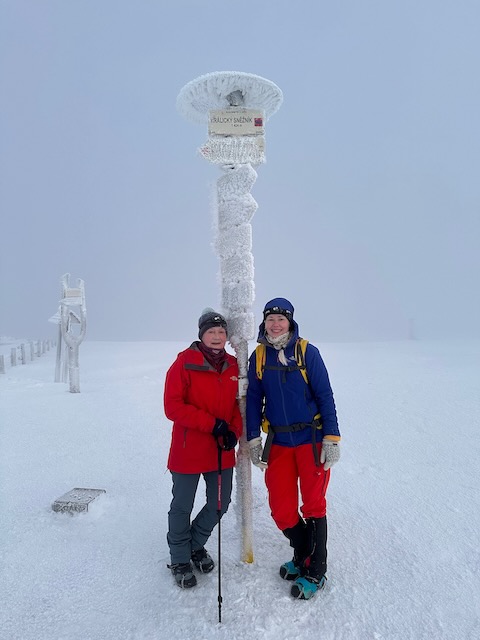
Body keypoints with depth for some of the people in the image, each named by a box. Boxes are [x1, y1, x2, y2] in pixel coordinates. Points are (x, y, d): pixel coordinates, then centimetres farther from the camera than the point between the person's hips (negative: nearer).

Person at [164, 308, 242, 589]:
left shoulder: (233, 366, 4)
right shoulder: (185, 362, -13)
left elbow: (239, 404, 11)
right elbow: (173, 406, -17)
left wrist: (234, 431, -7)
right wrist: (211, 423, -21)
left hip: (222, 451, 5)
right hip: (188, 450, -5)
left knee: (220, 503, 16)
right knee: (182, 507, 9)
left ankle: (196, 545, 42)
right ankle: (180, 560, 33)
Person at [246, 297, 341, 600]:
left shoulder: (307, 351, -7)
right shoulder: (258, 356, 3)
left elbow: (325, 396, -7)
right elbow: (254, 400, 7)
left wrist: (332, 438, -11)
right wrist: (254, 439, 2)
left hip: (311, 439, -3)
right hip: (278, 442, 4)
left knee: (313, 505, 4)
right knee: (281, 509, 7)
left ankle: (315, 572, 23)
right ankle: (302, 557, 34)